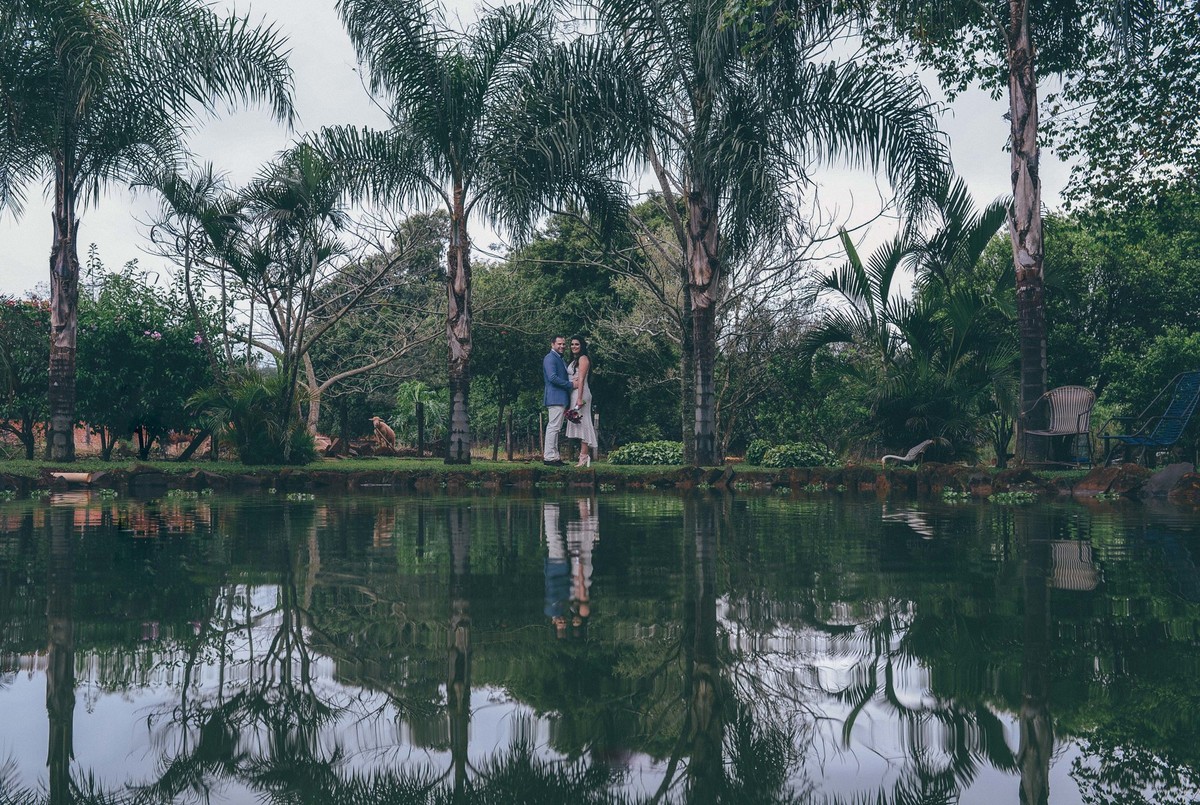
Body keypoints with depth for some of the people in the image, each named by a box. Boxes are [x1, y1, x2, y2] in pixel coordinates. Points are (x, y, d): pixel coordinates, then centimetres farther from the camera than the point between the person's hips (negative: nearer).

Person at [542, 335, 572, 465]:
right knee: (553, 426, -11)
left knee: (554, 428, 11)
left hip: (561, 398, 11)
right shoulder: (550, 358, -10)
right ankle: (549, 456, -11)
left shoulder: (559, 359, 22)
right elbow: (552, 377, -21)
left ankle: (554, 456, 15)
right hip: (555, 397, -11)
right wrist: (571, 384, -16)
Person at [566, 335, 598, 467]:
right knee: (580, 425, 6)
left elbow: (581, 379, -15)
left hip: (580, 393, -9)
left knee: (582, 423, -10)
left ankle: (584, 456, -12)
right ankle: (584, 456, 6)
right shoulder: (574, 360, 20)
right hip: (573, 394, 9)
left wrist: (579, 398, -21)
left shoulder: (583, 359, -7)